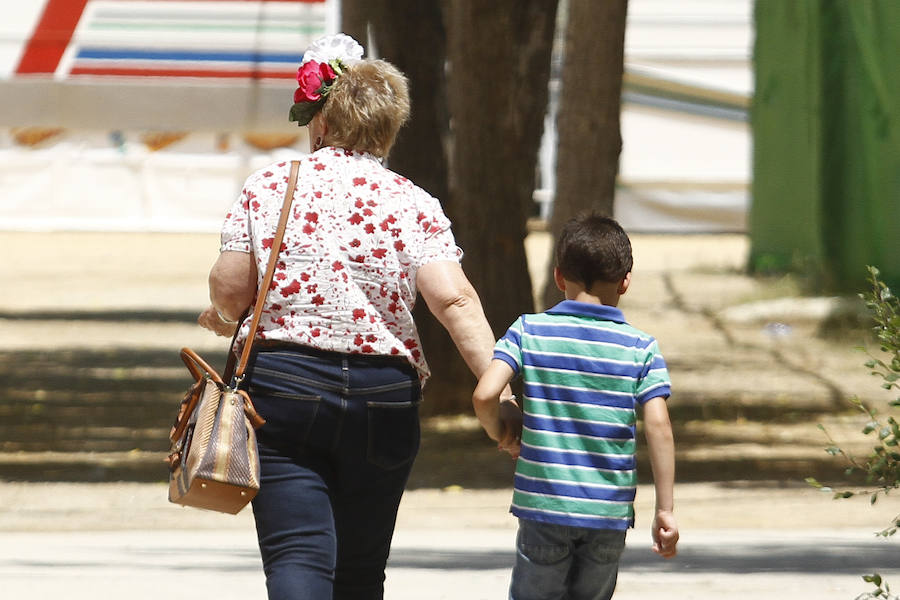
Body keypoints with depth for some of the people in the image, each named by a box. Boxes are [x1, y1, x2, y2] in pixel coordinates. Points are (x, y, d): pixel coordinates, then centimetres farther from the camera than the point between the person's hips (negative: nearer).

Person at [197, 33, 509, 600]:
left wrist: (224, 317, 23)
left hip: (281, 383, -2)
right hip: (384, 394, 2)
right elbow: (453, 299, -13)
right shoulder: (413, 204, 0)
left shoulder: (269, 187, 0)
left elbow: (229, 288, 0)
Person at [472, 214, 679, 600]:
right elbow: (658, 426, -8)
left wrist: (500, 430, 10)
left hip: (543, 507, -1)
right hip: (609, 510, 1)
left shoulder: (528, 332, -2)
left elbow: (485, 395, -13)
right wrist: (665, 509, -4)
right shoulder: (641, 348, -1)